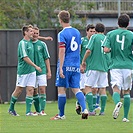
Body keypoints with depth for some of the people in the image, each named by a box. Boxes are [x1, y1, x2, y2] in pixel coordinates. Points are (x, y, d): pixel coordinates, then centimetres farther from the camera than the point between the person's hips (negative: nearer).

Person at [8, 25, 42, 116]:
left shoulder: (31, 42, 10)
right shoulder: (22, 43, -13)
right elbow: (25, 57, -18)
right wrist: (35, 66, -18)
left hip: (31, 71, 6)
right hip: (23, 70, -6)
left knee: (30, 90, -2)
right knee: (19, 90, 2)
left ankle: (28, 111, -3)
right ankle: (11, 108, 18)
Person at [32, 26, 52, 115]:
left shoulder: (42, 44, 3)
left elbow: (46, 58, 7)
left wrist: (49, 71, 2)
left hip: (42, 71, -1)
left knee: (42, 90, -9)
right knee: (34, 92, 5)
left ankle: (42, 110, -10)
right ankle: (38, 110, 13)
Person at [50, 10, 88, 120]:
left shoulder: (62, 34, -10)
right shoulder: (77, 32, 11)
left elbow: (62, 51, -16)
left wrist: (61, 68, -17)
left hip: (66, 66, -6)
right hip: (76, 66, 6)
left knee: (61, 89, 4)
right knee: (76, 89, 5)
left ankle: (61, 114, 9)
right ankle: (84, 109, -15)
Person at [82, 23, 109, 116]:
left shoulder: (94, 37, -4)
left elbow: (89, 50, -13)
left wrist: (83, 61, 1)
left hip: (93, 66, -5)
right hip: (104, 67, 5)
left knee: (88, 88, -2)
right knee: (103, 89, 10)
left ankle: (91, 110, -13)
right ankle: (102, 111, 9)